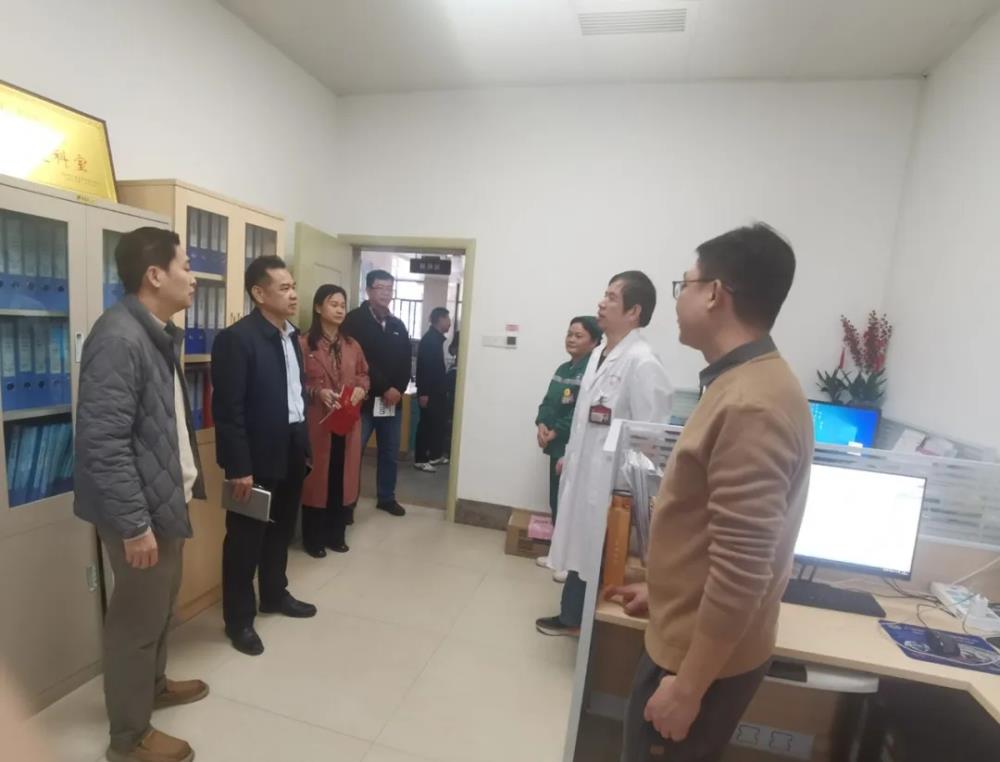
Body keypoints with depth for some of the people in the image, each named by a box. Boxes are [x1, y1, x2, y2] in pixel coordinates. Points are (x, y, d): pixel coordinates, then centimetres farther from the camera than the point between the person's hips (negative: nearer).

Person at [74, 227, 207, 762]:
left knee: (162, 600, 24)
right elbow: (102, 442, -26)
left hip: (166, 497, 9)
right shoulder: (119, 339, -23)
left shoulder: (159, 333, 8)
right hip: (139, 508, -9)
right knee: (137, 615, 8)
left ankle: (154, 685, 46)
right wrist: (134, 523, -22)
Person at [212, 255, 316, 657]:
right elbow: (227, 409, -19)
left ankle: (275, 594, 41)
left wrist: (304, 441, 11)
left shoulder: (291, 334, 8)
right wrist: (238, 467, -19)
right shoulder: (236, 338, -16)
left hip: (291, 450, 8)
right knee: (245, 538, 9)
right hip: (257, 456, -7)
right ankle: (239, 619, 27)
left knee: (281, 530, 21)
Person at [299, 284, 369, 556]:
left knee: (343, 477, 10)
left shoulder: (352, 345, 10)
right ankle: (313, 538, 20)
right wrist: (317, 392, -21)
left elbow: (364, 374, 17)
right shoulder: (304, 344, -7)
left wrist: (361, 388, -3)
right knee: (317, 477, 4)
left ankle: (336, 534, 25)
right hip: (317, 422, -5)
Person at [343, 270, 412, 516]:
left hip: (393, 400, 5)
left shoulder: (398, 325, 13)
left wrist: (398, 390, -6)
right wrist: (384, 388, -15)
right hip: (364, 399, -5)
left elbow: (406, 361, 10)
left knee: (390, 453, 13)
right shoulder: (355, 320, -4)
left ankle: (387, 497, 29)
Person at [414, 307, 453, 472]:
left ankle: (435, 455, 26)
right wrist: (423, 392, -24)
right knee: (427, 424, -3)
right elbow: (423, 367, -21)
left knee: (438, 422, 15)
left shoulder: (437, 339, 14)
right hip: (429, 392, -10)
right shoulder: (429, 339, -15)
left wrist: (444, 387, 18)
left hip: (437, 390, 10)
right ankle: (420, 460, 5)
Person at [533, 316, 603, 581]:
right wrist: (541, 424, -6)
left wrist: (555, 432, -16)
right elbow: (548, 401, 12)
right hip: (557, 447, 9)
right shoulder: (563, 368, 13)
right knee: (556, 502, 18)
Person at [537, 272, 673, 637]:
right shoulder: (599, 354, 7)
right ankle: (572, 616, 42)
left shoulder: (642, 363, -20)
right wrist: (569, 455, 18)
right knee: (580, 551, 22)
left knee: (598, 559, 9)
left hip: (609, 481, -8)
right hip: (582, 473, 8)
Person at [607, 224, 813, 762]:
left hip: (704, 655, -9)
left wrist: (687, 687, -19)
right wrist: (664, 588, 18)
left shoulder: (753, 406, -28)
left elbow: (741, 570, -28)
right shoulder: (743, 384, 5)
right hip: (685, 632, 9)